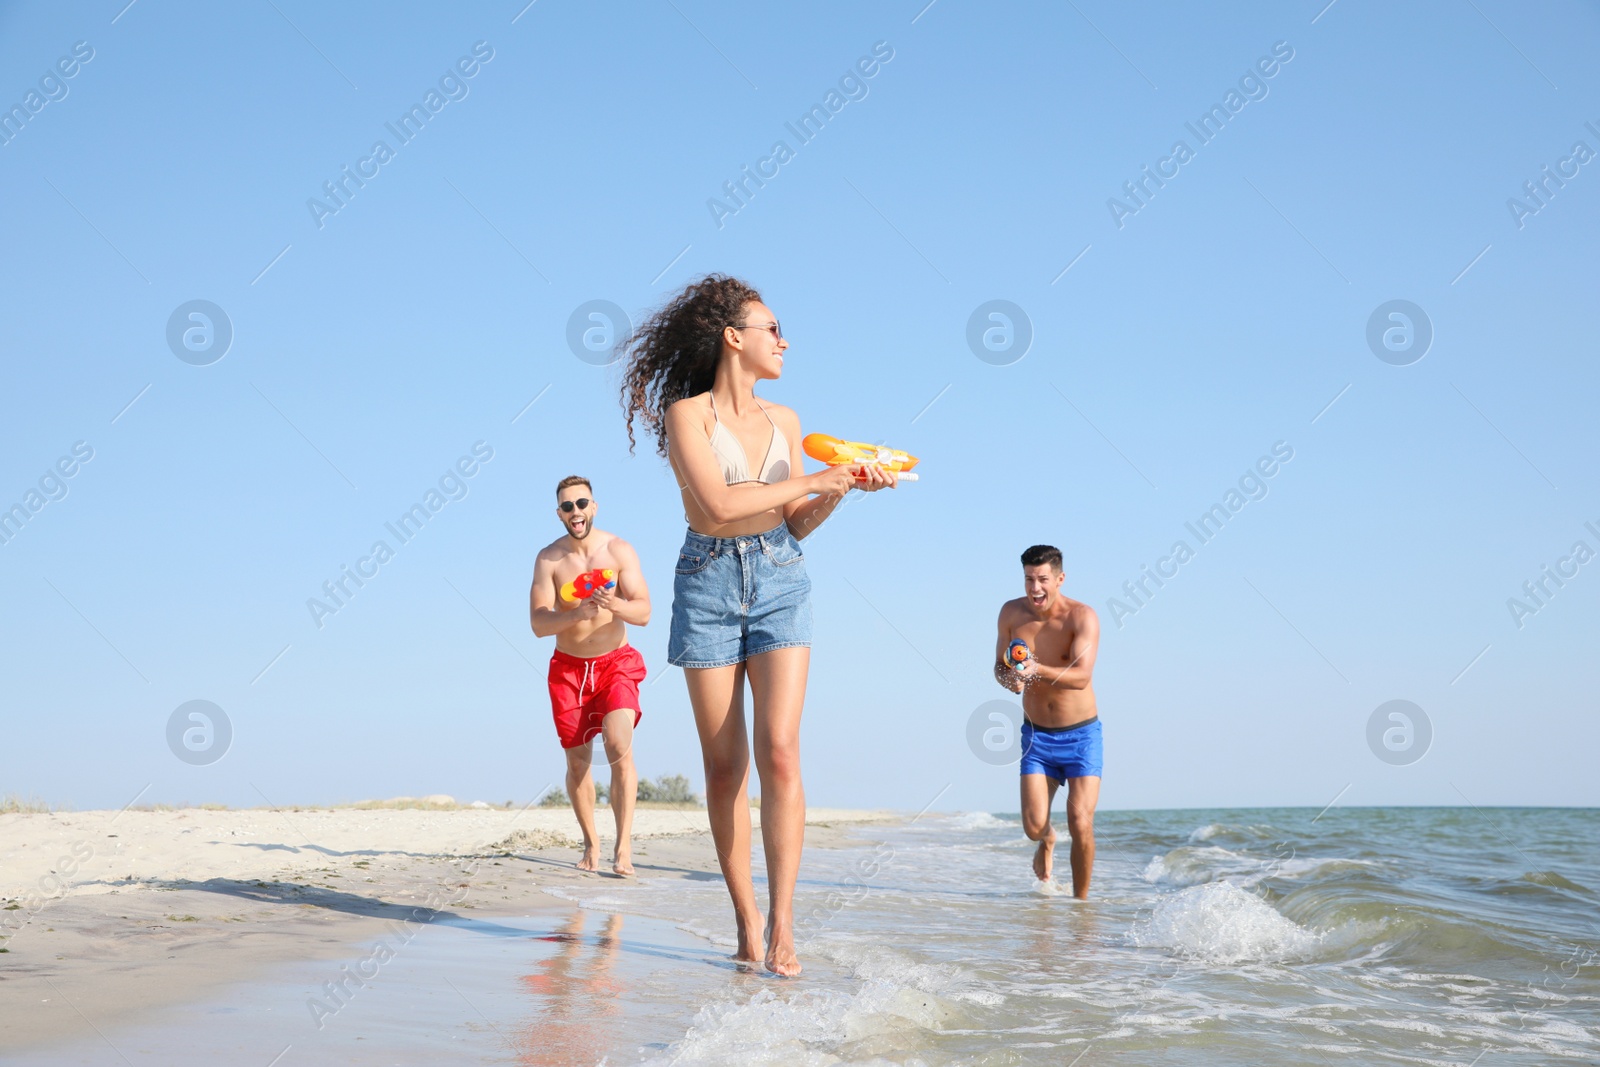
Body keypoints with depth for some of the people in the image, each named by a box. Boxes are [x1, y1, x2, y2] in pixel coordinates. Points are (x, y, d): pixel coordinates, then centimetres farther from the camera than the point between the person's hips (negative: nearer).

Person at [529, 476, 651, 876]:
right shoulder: (548, 558, -6)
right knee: (577, 760, 6)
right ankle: (591, 844, 21)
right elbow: (538, 624, -12)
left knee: (619, 747, -20)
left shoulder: (619, 551, -8)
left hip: (615, 663, -2)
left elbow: (643, 613, -13)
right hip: (568, 667, 2)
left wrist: (614, 604, -34)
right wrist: (577, 614, -30)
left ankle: (624, 847, -21)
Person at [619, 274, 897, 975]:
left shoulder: (784, 420, 14)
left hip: (780, 582, 3)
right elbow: (717, 504, -15)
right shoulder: (687, 412, -2)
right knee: (724, 764, 0)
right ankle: (745, 921, 10)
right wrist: (810, 480, -10)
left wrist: (842, 488, 1)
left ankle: (781, 925, -11)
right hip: (708, 583, -3)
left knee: (779, 751, -12)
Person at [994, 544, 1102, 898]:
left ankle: (1081, 899, 10)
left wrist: (1038, 670, -43)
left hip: (1081, 736, -3)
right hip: (1036, 737, 3)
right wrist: (1009, 679, -18)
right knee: (1033, 826, -7)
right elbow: (999, 666, 6)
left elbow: (1081, 677, -27)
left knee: (1080, 824, -12)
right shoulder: (1011, 613, -4)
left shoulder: (1082, 616, -16)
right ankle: (1047, 842, 32)